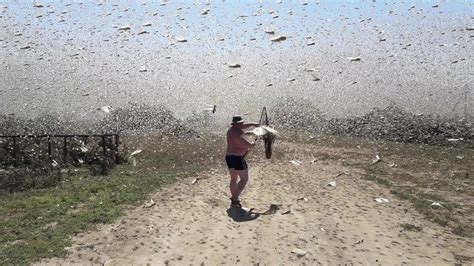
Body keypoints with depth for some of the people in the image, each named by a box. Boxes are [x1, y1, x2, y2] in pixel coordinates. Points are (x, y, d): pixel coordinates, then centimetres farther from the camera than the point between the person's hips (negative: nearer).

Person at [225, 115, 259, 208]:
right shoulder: (237, 134, -22)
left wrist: (252, 124, 14)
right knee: (244, 179, 4)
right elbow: (248, 145, -21)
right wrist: (253, 143, 0)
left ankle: (234, 199, 23)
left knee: (233, 179, 17)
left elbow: (243, 126, 24)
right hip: (237, 159, -9)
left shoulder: (231, 129, 7)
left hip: (228, 157, 9)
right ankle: (235, 198, -3)